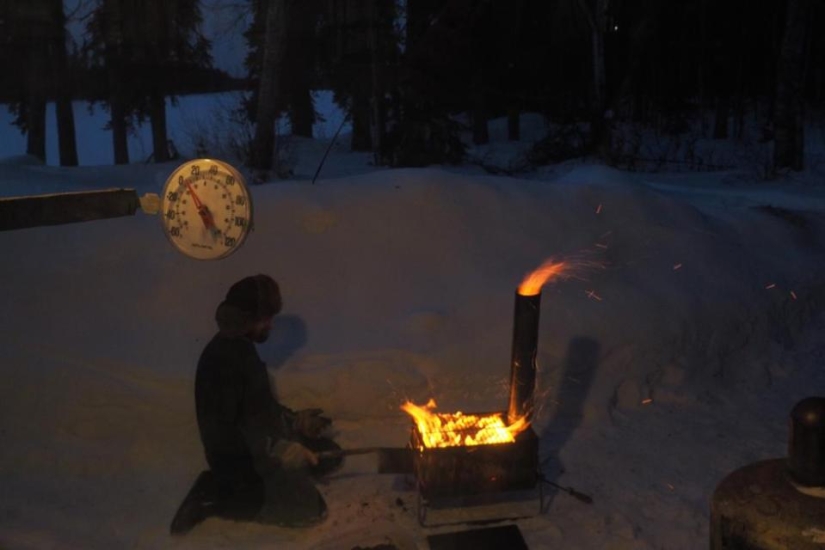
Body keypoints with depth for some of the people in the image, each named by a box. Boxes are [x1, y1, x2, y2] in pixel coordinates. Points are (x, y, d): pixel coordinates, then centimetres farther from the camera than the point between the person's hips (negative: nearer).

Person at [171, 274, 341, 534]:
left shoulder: (241, 347, 4)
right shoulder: (221, 359, -27)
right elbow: (221, 433, -29)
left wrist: (294, 420, 8)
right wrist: (278, 450, -27)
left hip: (260, 446, 9)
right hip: (241, 457, -9)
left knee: (330, 454, 10)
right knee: (311, 508, -14)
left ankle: (258, 486, 3)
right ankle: (216, 496, -7)